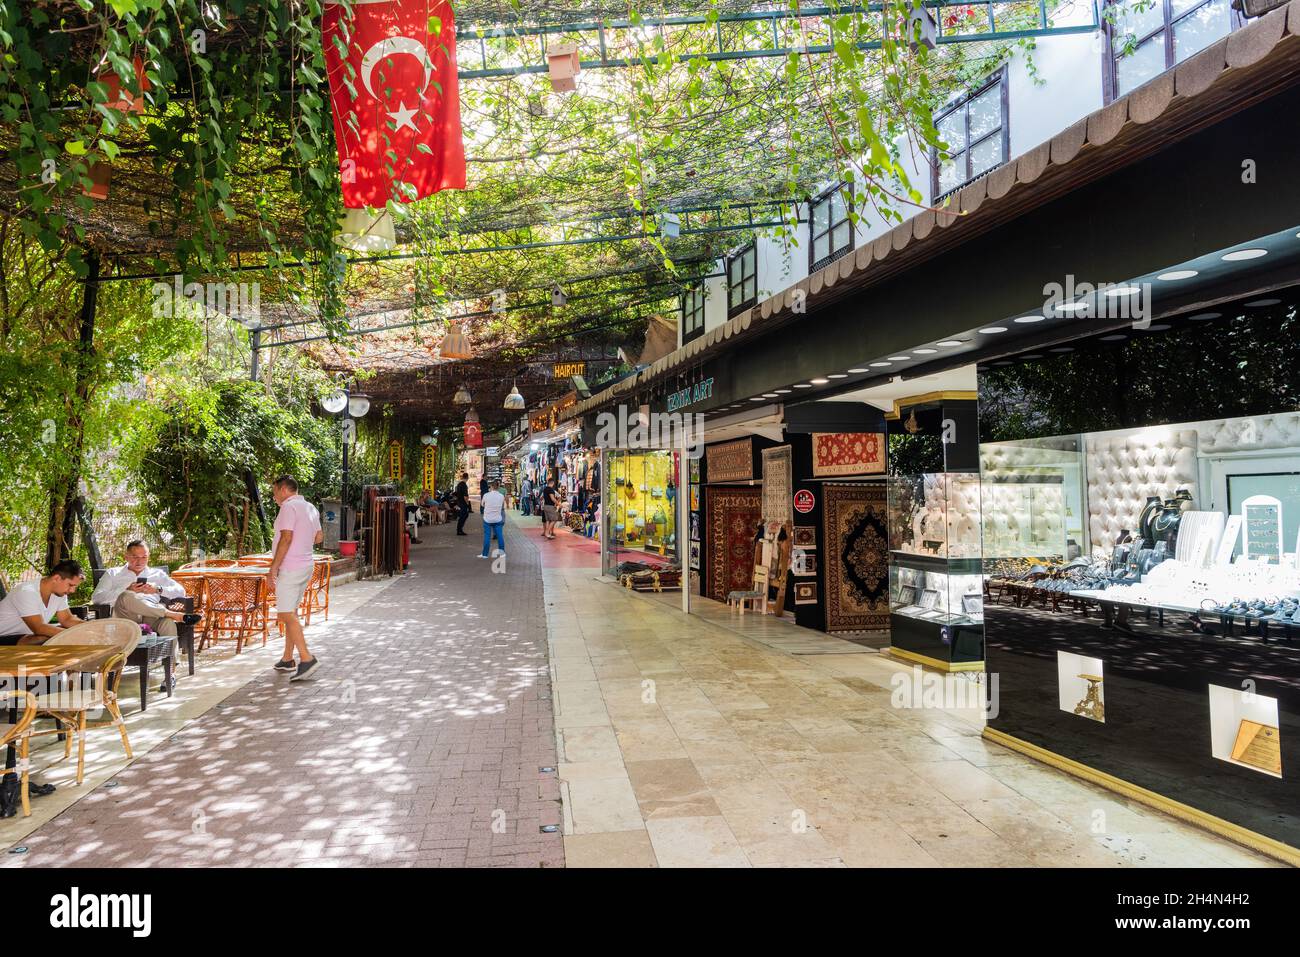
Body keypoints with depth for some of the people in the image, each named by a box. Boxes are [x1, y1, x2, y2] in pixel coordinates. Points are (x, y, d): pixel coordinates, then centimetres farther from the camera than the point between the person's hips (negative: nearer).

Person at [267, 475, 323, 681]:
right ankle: (288, 659, 20)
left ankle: (306, 658, -18)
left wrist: (273, 568, -20)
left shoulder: (289, 506, -13)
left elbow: (286, 538, -21)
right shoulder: (311, 508, 15)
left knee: (286, 614, -11)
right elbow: (319, 536, 23)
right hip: (306, 565, 10)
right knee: (291, 612, 15)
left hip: (290, 568, -10)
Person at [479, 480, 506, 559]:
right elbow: (503, 506, 5)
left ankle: (485, 554, 11)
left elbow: (482, 505, 4)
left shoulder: (486, 495, -13)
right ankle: (502, 552, 16)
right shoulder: (501, 496, -7)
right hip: (498, 519, 2)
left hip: (487, 519, -1)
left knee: (487, 536, 7)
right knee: (500, 536, 9)